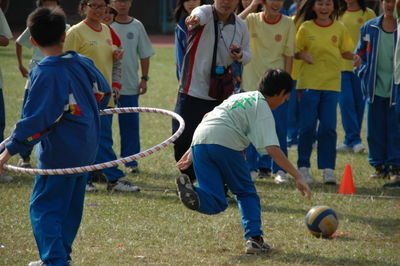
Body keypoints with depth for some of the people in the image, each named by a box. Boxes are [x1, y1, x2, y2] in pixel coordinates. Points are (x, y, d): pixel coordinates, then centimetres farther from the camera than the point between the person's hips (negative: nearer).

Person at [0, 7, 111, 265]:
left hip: (59, 154, -7)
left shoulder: (45, 74, -19)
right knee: (71, 206, 17)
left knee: (44, 208, -2)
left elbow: (35, 119, -23)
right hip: (87, 150, 8)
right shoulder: (83, 63, 2)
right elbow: (102, 92, 19)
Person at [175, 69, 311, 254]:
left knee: (215, 204, 3)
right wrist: (297, 176, -6)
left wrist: (191, 151, 38)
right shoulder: (263, 109, 7)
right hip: (225, 142, -5)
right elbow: (272, 149, -6)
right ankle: (254, 238, 6)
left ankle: (191, 194, -27)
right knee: (246, 192, 17)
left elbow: (208, 118, 34)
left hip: (199, 138, 5)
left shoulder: (240, 96, 30)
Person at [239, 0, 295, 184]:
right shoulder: (253, 20, -2)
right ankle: (252, 167, 13)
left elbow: (289, 55, 1)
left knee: (279, 127, -1)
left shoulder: (288, 24, -1)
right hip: (253, 81, 0)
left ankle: (279, 169, 8)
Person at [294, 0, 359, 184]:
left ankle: (328, 169, 4)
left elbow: (345, 51, 12)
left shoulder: (339, 29, 6)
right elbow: (296, 52, 6)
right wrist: (303, 55, -16)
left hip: (331, 83, 1)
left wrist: (354, 57, -9)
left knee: (328, 127, -1)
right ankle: (303, 167, 10)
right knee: (307, 126, -1)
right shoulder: (306, 28, 1)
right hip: (309, 82, -1)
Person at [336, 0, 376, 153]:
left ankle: (351, 141, 12)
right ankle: (354, 140, -8)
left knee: (359, 103, 2)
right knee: (346, 102, -9)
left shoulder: (368, 14, 1)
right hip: (341, 65, 2)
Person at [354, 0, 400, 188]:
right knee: (375, 129, 7)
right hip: (375, 87, 3)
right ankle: (380, 166, 16)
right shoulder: (369, 28, 7)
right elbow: (360, 53, 18)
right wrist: (363, 74, 7)